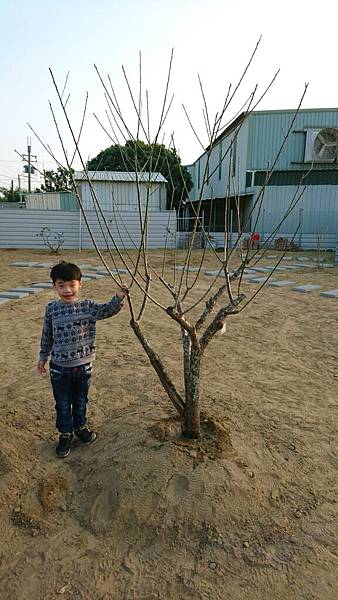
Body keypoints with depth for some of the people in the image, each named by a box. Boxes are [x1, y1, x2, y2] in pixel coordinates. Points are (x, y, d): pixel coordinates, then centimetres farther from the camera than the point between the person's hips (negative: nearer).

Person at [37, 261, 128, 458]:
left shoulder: (88, 306, -8)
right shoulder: (52, 309, -6)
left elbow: (108, 310, -21)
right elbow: (47, 335, 6)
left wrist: (119, 298, -40)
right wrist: (43, 357, 14)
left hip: (83, 365, 0)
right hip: (59, 367, 0)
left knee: (81, 400, 20)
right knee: (63, 403, 13)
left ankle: (80, 427, 43)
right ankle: (65, 434, 34)